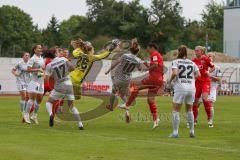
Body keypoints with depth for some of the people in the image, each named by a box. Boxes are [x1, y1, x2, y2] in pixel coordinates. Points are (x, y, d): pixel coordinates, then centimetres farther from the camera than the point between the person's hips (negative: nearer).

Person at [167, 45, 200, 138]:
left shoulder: (175, 62, 0)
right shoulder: (192, 63, 12)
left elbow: (174, 73, -15)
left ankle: (175, 132, -5)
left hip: (180, 88, -4)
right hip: (191, 88, 4)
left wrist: (170, 81, 1)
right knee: (189, 110, 18)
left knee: (176, 110, 2)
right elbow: (198, 75, 4)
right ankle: (192, 131, 16)